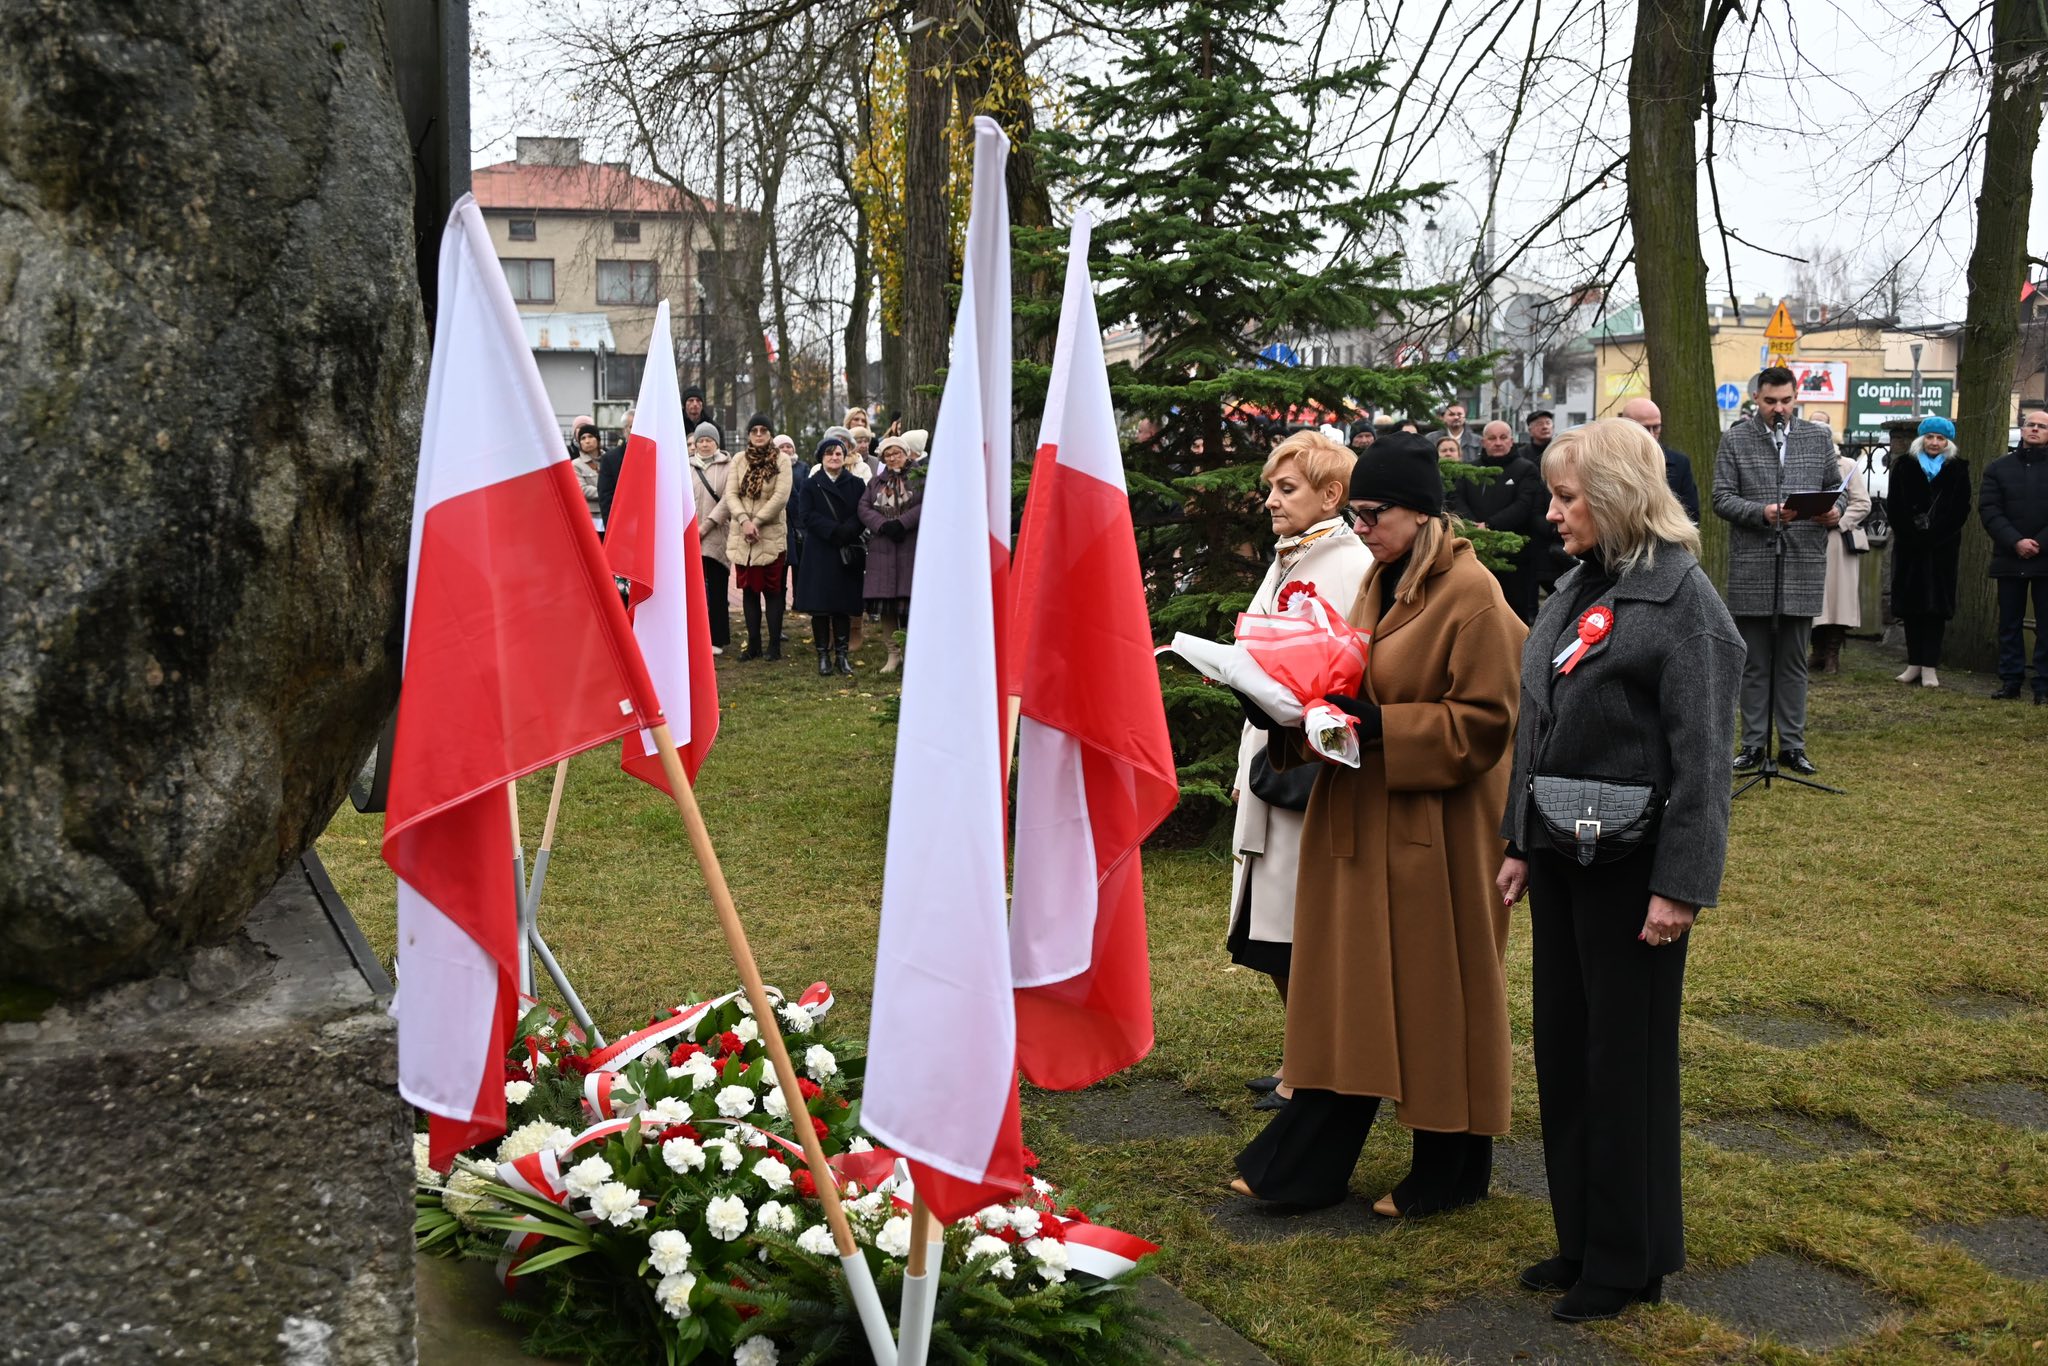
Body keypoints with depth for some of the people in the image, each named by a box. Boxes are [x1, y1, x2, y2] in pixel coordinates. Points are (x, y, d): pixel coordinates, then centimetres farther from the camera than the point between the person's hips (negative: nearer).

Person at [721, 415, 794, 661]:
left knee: (772, 590, -1)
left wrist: (756, 522, -13)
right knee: (748, 590, 7)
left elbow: (781, 496, -11)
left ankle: (775, 645, 5)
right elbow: (730, 494, 0)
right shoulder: (738, 460, 8)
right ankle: (753, 644, 15)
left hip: (771, 536, -3)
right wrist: (744, 520, -15)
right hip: (741, 537, 3)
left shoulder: (781, 460, -1)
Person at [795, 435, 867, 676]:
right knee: (820, 606, -1)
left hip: (847, 553, 1)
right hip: (819, 552, -1)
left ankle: (842, 654, 9)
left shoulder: (855, 484, 9)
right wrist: (834, 531, -17)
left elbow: (860, 516, 1)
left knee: (843, 606, 3)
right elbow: (809, 517, -4)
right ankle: (823, 655, 5)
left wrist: (846, 531, -17)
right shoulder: (811, 485, 5)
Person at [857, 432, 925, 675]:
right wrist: (883, 525, -11)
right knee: (885, 602, 2)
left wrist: (902, 523, -16)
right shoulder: (876, 482, 17)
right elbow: (864, 508, 6)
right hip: (882, 549, 4)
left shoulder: (920, 478, 5)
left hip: (913, 548, -3)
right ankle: (893, 653, 11)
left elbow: (928, 505, -8)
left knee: (911, 600, -6)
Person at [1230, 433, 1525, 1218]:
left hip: (1433, 834, -8)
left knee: (1434, 995, 6)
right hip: (1360, 825, 8)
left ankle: (1449, 1173, 23)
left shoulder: (1469, 594, -14)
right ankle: (1306, 1162, 19)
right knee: (1345, 991, 11)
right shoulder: (1380, 585, 12)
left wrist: (1377, 726, -23)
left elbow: (1483, 721, -18)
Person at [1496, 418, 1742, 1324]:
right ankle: (1582, 1238, 29)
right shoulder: (1577, 589, 10)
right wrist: (1521, 843, 14)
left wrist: (1680, 885, -18)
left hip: (1631, 866, -8)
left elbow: (1700, 755, -16)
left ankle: (1630, 1260, 19)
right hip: (1563, 858, 8)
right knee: (1562, 1048, 14)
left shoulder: (1680, 597, -13)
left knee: (1626, 1060, 4)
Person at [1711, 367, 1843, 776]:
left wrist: (1835, 511, -7)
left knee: (1794, 663, 7)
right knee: (1754, 663, 5)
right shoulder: (1734, 440, 3)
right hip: (1752, 566, -2)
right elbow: (1722, 499, -2)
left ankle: (1793, 745, 13)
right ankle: (1753, 744, 12)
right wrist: (1762, 512, -18)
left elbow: (1837, 489, 15)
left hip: (1803, 563, 2)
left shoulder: (1819, 438, 10)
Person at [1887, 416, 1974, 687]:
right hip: (1909, 547, 1)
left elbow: (1960, 511, -1)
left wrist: (1933, 538, -12)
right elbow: (1894, 507, 1)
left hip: (1942, 549, -1)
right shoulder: (1904, 467, 7)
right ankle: (1914, 663, 8)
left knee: (1936, 606, -3)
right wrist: (1913, 537, -10)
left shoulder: (1958, 470, 5)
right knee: (1910, 604, 2)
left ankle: (1929, 667, -5)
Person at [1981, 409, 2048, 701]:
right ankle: (2010, 681, 13)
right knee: (2010, 623, 6)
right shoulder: (1998, 468, 8)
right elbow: (1989, 510, -1)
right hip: (2009, 559, 2)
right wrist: (2015, 542, -14)